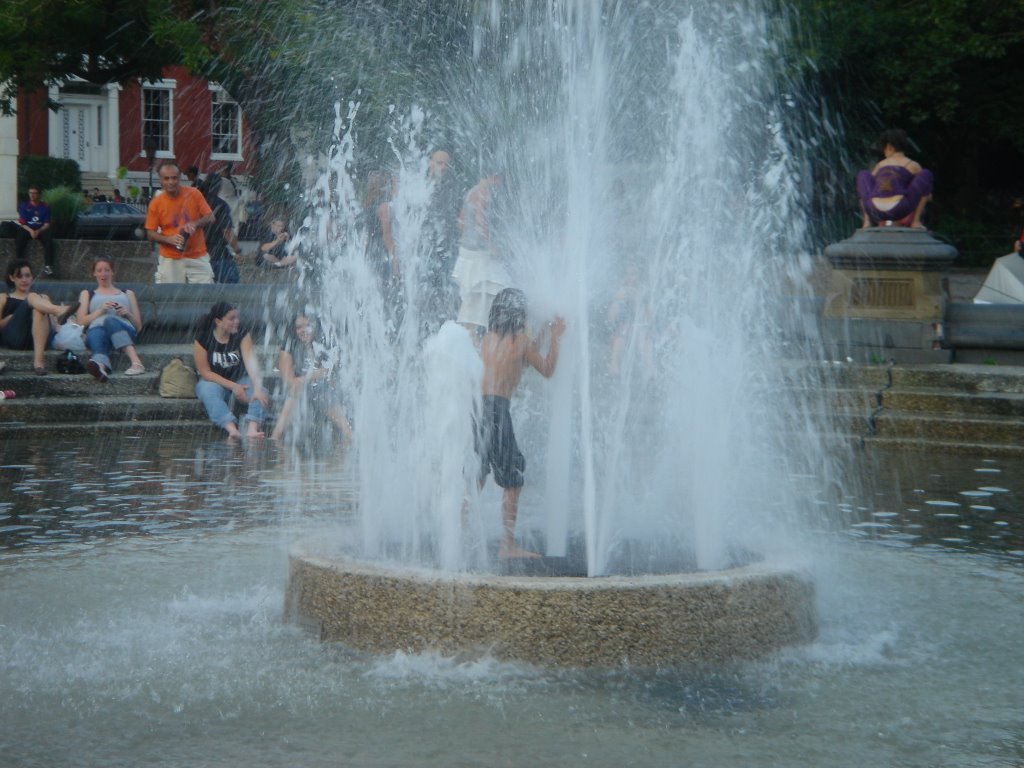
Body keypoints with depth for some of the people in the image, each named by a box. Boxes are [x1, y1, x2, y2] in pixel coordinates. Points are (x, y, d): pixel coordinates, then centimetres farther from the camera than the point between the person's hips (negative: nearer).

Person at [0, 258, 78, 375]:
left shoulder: (43, 297, 32)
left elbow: (53, 324, 20)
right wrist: (13, 317, -3)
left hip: (39, 339, 2)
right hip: (14, 338, -2)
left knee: (39, 310, -31)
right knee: (32, 297, -20)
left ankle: (38, 360, -49)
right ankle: (60, 311, -55)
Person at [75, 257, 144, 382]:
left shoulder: (127, 294, 34)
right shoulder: (87, 294, 34)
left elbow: (138, 326, 26)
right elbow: (81, 322, 17)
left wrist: (128, 314, 5)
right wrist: (100, 310, 1)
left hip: (124, 329, 0)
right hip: (96, 328, 0)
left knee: (110, 320, -39)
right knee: (97, 334, -41)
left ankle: (136, 362, -61)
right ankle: (100, 366, -77)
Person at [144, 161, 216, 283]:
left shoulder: (194, 194, -1)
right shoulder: (156, 203, -2)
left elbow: (210, 218, 2)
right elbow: (150, 233, 1)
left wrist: (195, 224, -19)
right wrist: (169, 239, -17)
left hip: (198, 258, 1)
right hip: (170, 260, -1)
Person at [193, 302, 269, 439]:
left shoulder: (242, 335, -8)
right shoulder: (202, 339, -13)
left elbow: (251, 361, -21)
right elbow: (205, 372, -14)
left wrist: (257, 388, -37)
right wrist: (232, 386, -23)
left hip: (239, 379, 2)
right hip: (213, 381, -2)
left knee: (260, 394, -27)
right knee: (209, 392, -37)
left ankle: (252, 429, -50)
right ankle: (232, 430, -54)